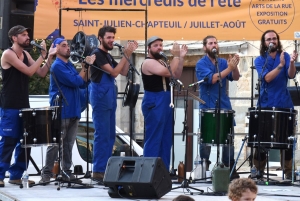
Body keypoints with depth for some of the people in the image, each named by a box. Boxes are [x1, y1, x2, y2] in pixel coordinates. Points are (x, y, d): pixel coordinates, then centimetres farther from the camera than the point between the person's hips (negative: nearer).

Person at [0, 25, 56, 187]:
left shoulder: (26, 55, 14)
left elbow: (41, 73, 10)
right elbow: (29, 71, -17)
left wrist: (50, 57, -1)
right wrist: (42, 55, -13)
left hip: (24, 106, 8)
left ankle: (16, 175, 14)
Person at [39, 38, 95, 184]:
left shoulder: (70, 65, 16)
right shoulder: (57, 66, -11)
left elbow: (82, 84, 14)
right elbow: (75, 81, -17)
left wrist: (86, 67, 1)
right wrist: (86, 67, -9)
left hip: (73, 110, 8)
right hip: (61, 111, -8)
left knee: (69, 144, 8)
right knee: (55, 144, -6)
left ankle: (66, 172, 11)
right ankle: (47, 173, -2)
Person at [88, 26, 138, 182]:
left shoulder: (108, 56, 17)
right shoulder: (97, 54, -10)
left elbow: (123, 72, 12)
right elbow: (114, 73, -17)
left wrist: (128, 54, 3)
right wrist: (126, 55, -15)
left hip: (110, 100, 9)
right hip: (100, 99, -9)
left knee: (110, 136, 9)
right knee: (102, 135, -10)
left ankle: (105, 169, 13)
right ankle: (98, 171, -8)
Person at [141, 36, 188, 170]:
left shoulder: (161, 62, 18)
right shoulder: (148, 63, -12)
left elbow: (176, 76, 15)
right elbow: (169, 72, -21)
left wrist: (181, 58, 8)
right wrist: (176, 56, -14)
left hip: (165, 102, 10)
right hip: (154, 103, -10)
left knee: (166, 138, 11)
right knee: (153, 138, -10)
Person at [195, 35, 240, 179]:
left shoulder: (223, 62, 11)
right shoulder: (201, 64, -4)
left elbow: (235, 77, 1)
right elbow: (212, 78, -20)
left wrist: (234, 66, -19)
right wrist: (229, 68, -24)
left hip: (224, 106, 5)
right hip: (207, 107, -4)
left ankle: (230, 170, 9)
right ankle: (203, 168, 7)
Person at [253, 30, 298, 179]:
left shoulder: (285, 56, 5)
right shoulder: (259, 60, 1)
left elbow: (291, 75, -10)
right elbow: (267, 78, -16)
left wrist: (291, 63, -31)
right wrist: (280, 65, -28)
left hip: (284, 105, 1)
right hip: (265, 105, -1)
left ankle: (288, 172, 9)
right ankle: (258, 170, 9)